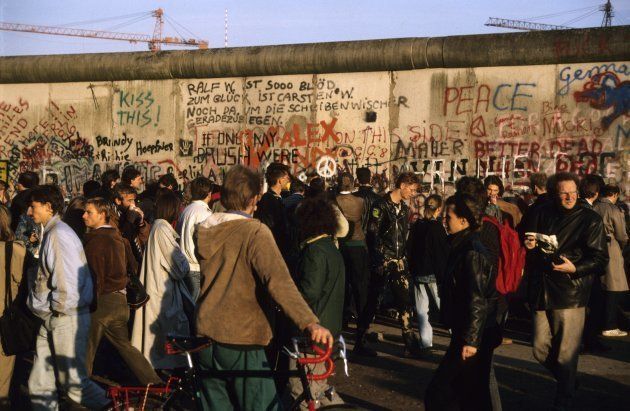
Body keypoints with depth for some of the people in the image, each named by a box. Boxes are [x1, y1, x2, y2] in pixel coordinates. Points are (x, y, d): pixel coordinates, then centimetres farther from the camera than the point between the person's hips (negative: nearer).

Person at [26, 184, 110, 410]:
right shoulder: (50, 232, 14)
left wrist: (60, 308, -11)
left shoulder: (59, 234, -18)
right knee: (40, 383, 14)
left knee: (74, 380, -1)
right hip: (52, 316, 10)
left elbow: (68, 278, -23)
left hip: (66, 316, -10)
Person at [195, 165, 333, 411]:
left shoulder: (204, 230, 6)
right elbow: (279, 282, -27)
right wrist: (310, 323, -35)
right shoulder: (255, 231, -14)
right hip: (241, 342, -7)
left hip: (206, 335, 7)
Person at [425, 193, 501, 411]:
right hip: (468, 334, 10)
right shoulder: (463, 246, 12)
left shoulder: (472, 253, -18)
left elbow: (478, 301, -22)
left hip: (473, 337, -10)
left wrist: (471, 340, -23)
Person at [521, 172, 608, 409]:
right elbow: (527, 242, 22)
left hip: (570, 294, -5)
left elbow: (600, 259, -6)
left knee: (565, 354, 0)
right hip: (541, 292, 5)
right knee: (541, 351, 10)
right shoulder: (541, 214, 11)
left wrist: (574, 268, -20)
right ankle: (568, 381, 36)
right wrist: (529, 246, -1)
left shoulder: (590, 219, -3)